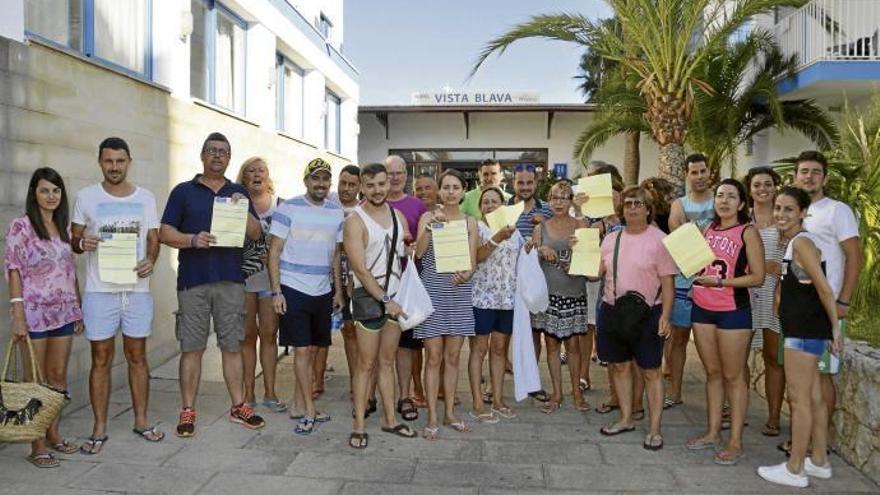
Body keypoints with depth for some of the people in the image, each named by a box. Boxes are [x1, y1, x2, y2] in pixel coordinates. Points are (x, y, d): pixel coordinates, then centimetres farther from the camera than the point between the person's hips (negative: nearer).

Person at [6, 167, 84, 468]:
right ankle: (37, 445, 10)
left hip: (63, 312, 5)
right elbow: (14, 271, -9)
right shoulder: (21, 226, -5)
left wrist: (78, 308, 12)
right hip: (34, 312, -5)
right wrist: (17, 314, -14)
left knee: (58, 376, 11)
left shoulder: (63, 227, 11)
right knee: (36, 380, 2)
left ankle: (53, 433, 25)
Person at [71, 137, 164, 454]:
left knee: (137, 356, 9)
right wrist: (82, 243, -15)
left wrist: (150, 260, -12)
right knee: (101, 360, 3)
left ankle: (141, 421, 20)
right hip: (99, 291, -1)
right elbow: (73, 239, 8)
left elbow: (153, 239, 8)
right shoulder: (86, 197, 3)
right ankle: (99, 429, 14)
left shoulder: (146, 198, 7)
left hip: (137, 289, 1)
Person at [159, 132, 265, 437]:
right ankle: (187, 410, 13)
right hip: (193, 281, -2)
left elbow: (256, 233, 7)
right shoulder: (183, 191, 6)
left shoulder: (239, 193, 14)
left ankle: (238, 406, 18)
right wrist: (192, 240, -17)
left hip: (231, 280, 2)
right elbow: (165, 233, 1)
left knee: (232, 346, 8)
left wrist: (243, 210, -11)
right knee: (192, 348, 2)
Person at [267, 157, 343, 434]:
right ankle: (310, 412, 5)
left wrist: (338, 290, 12)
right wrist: (276, 292, -12)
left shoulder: (336, 213, 8)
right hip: (293, 290, -5)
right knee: (302, 350, -4)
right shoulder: (288, 209, -6)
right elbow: (274, 252, -6)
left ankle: (299, 406, 23)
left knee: (312, 351, 11)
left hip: (323, 293, 5)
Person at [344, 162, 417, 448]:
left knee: (387, 361, 14)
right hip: (370, 297, -5)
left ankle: (390, 419, 23)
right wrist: (385, 300, -18)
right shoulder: (355, 221, -11)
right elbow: (360, 269, -17)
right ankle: (359, 426, 9)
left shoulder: (398, 216, 8)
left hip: (395, 296, 6)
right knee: (366, 363, -1)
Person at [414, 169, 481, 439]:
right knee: (433, 357, 1)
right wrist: (430, 226, -25)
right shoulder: (428, 217, 0)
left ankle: (449, 413, 22)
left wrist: (466, 274, -21)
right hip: (433, 291, -2)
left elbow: (472, 262, 0)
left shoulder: (470, 222, 6)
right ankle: (432, 417, 11)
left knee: (452, 357, 10)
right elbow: (419, 252, -13)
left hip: (459, 293, 3)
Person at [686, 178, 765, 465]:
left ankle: (735, 442, 10)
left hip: (733, 310, -5)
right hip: (702, 308, 6)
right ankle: (713, 433, 24)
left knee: (733, 376, 1)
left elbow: (757, 277, -11)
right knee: (712, 372, 13)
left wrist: (719, 281, -18)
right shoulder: (708, 229, 11)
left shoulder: (747, 231, -6)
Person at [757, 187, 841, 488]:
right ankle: (819, 462, 28)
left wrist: (835, 328, -16)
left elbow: (824, 289, -19)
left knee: (799, 397, -2)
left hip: (806, 330, -10)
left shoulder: (801, 241, -16)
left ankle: (795, 470, 8)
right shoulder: (788, 241, 13)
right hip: (801, 329, 10)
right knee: (813, 397, 16)